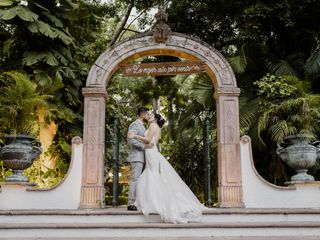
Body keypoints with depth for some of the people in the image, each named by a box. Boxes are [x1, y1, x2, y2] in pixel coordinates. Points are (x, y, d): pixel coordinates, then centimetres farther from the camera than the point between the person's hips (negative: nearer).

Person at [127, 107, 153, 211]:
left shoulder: (142, 126, 22)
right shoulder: (135, 125, -7)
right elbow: (131, 140, -19)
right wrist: (144, 146, -21)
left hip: (142, 157, 9)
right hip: (136, 157, -9)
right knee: (135, 180, -10)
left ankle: (137, 203, 9)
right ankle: (131, 204, -10)